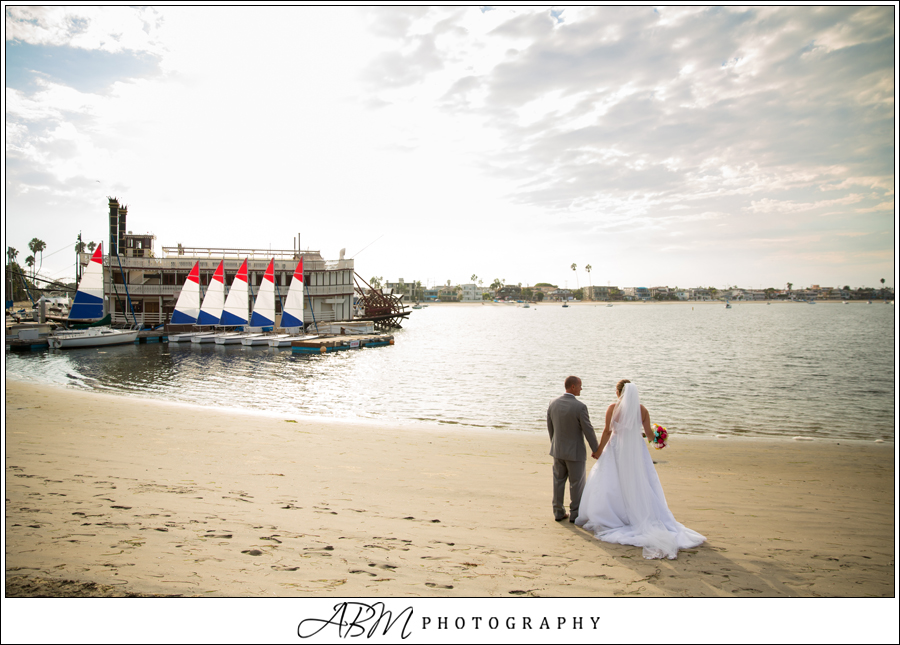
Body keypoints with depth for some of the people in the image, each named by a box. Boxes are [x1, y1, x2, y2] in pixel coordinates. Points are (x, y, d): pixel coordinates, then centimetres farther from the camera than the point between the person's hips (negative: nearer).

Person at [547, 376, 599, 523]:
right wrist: (596, 450, -2)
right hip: (575, 451, -5)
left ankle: (558, 512, 22)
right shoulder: (580, 407, -21)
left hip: (557, 450, 5)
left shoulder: (553, 403, -4)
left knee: (558, 481, 14)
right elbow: (588, 430, -15)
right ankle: (575, 514, 17)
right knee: (576, 483, 9)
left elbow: (550, 426, 6)